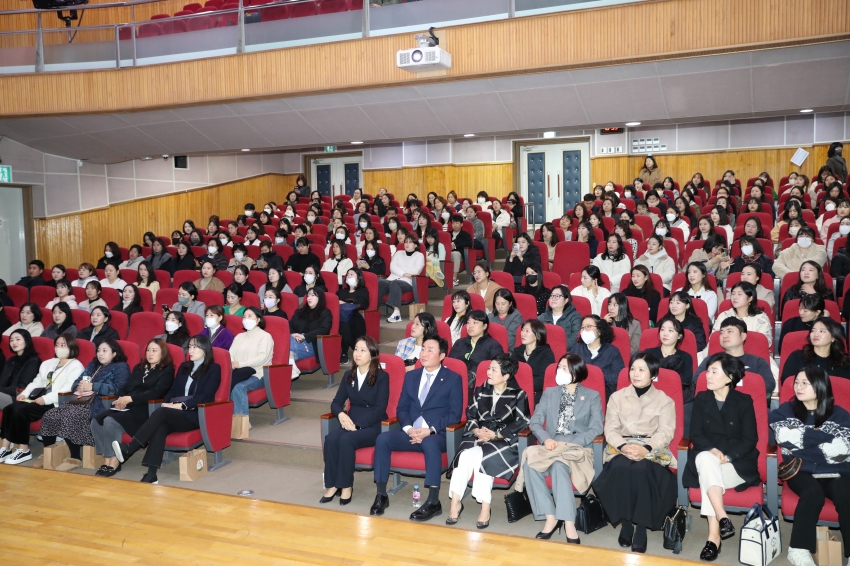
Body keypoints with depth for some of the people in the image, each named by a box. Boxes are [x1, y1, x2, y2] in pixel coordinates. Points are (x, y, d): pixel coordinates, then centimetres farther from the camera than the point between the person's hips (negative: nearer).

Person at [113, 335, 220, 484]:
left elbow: (205, 396, -8)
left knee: (161, 412, -31)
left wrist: (182, 405, -19)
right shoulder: (184, 366, 22)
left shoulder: (214, 368, 3)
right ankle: (151, 474, -39)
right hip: (174, 414, 5)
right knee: (160, 427, -30)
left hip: (196, 415, -5)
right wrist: (168, 404, -5)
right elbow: (173, 390, 17)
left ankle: (128, 450, -37)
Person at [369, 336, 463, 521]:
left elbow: (455, 415, -5)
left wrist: (430, 430, -17)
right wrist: (409, 429, -8)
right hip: (411, 433, 4)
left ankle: (433, 502, -33)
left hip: (438, 435, -4)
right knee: (383, 438, -23)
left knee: (429, 443, -39)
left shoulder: (453, 378, 1)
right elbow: (401, 408, 13)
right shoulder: (411, 376, 16)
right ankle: (381, 496, -14)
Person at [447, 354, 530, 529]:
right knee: (466, 454, -30)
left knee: (481, 456, -33)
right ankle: (455, 501, -25)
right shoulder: (481, 391, 16)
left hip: (504, 442, -3)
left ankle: (485, 506, -23)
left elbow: (521, 423, -6)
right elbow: (470, 416, 13)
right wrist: (476, 431, -9)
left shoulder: (518, 395, 3)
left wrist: (495, 435, -14)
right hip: (478, 437, 4)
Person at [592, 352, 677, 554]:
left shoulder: (665, 400, 8)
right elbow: (610, 429, 4)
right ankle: (625, 522, -19)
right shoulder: (617, 397, 12)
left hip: (653, 450, -1)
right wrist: (623, 446, -17)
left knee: (640, 469, -34)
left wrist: (646, 448, -22)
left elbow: (666, 433, -4)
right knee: (621, 467, -33)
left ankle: (641, 525, -23)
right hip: (622, 448, 1)